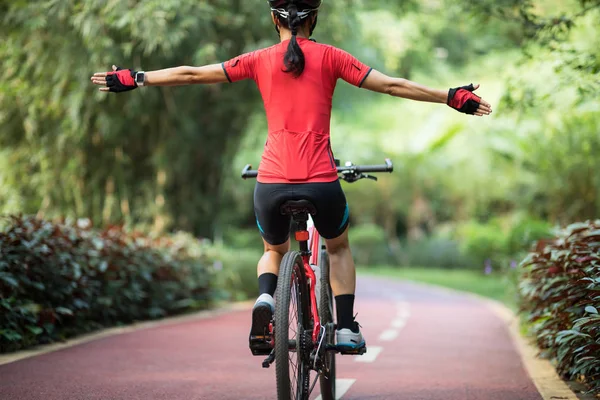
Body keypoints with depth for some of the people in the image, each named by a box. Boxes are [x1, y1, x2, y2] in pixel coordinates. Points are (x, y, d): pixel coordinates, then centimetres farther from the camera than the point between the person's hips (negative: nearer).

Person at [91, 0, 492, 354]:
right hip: (321, 182, -1)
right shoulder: (329, 57, 5)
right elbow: (393, 85, 4)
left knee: (274, 251, 29)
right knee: (339, 247, 30)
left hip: (271, 183, 1)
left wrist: (134, 79, 24)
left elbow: (191, 74, 13)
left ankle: (265, 297, -2)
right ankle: (347, 327, 18)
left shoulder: (259, 61, 9)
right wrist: (453, 97, 12)